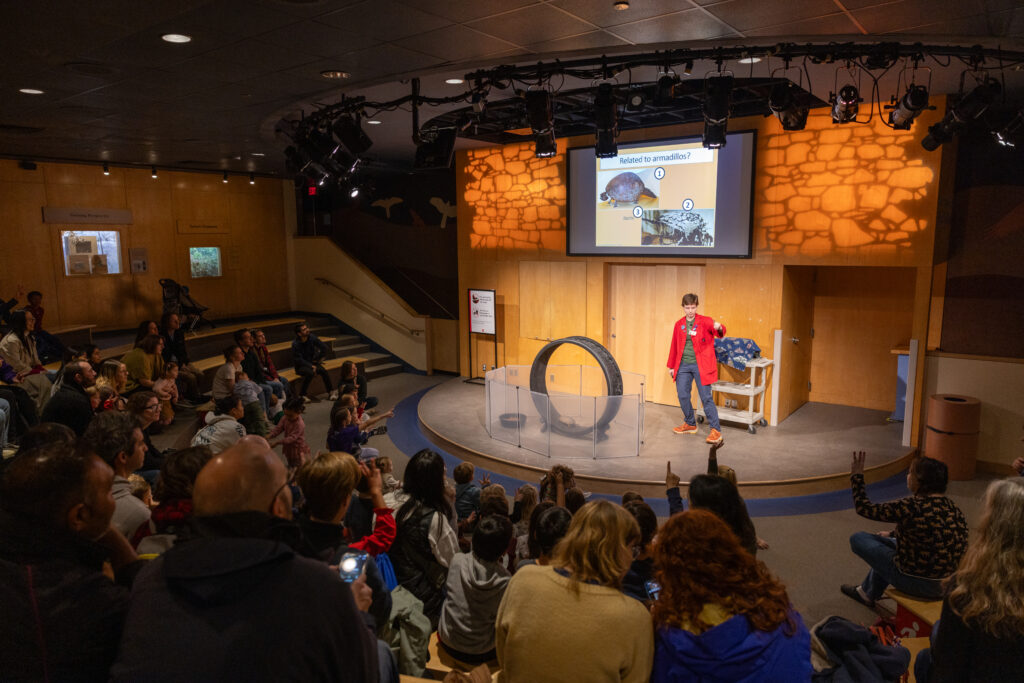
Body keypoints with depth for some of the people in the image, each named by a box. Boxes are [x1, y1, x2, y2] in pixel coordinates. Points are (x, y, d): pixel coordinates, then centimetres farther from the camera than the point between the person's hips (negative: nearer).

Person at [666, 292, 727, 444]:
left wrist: (719, 328, -47)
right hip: (683, 365, 5)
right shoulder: (679, 325, 9)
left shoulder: (705, 321, -4)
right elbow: (674, 346, 15)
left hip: (700, 365, -5)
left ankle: (716, 430, 3)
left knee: (706, 397, -6)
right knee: (682, 396, 7)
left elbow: (719, 331, -23)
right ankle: (690, 424, 26)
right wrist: (671, 366, 16)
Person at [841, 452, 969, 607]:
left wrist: (857, 476, 0)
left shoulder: (912, 507, -24)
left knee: (858, 538, 5)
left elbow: (864, 508, -13)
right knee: (887, 541, 30)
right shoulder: (952, 507, 1)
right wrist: (892, 534, 33)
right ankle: (867, 592, 47)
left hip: (918, 584, -8)